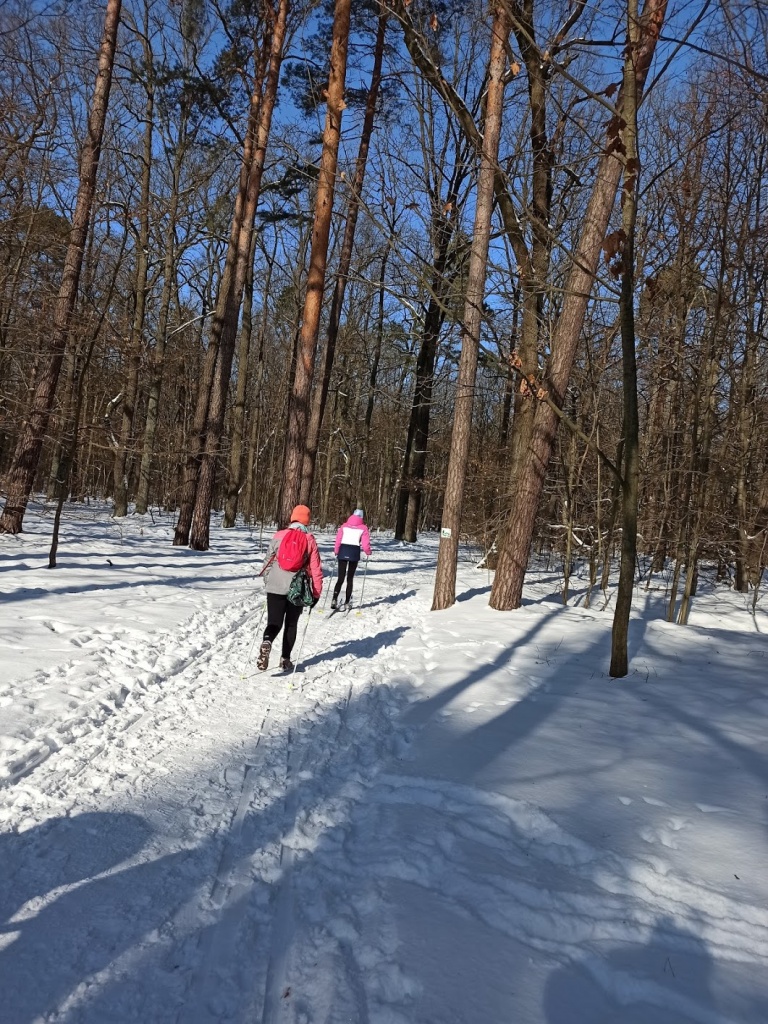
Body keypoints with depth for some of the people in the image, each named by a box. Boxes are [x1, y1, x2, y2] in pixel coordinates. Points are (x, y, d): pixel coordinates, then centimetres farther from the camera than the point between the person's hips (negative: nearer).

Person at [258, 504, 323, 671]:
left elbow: (268, 560, 7)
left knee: (274, 622, 5)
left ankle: (267, 643, -25)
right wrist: (316, 593, 6)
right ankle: (285, 658, 16)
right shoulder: (310, 540, -1)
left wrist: (266, 580, 22)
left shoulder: (279, 536, 1)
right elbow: (316, 569, 0)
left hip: (275, 587, 0)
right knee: (291, 624, 16)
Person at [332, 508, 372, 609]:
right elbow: (365, 543, -3)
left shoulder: (344, 525, 6)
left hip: (343, 551, 1)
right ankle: (347, 602, 10)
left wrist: (336, 551, 16)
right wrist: (368, 552, 14)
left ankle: (335, 599, -15)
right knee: (350, 578, 11)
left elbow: (338, 539, 4)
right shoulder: (363, 528, 0)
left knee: (340, 578, 4)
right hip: (354, 552, -1)